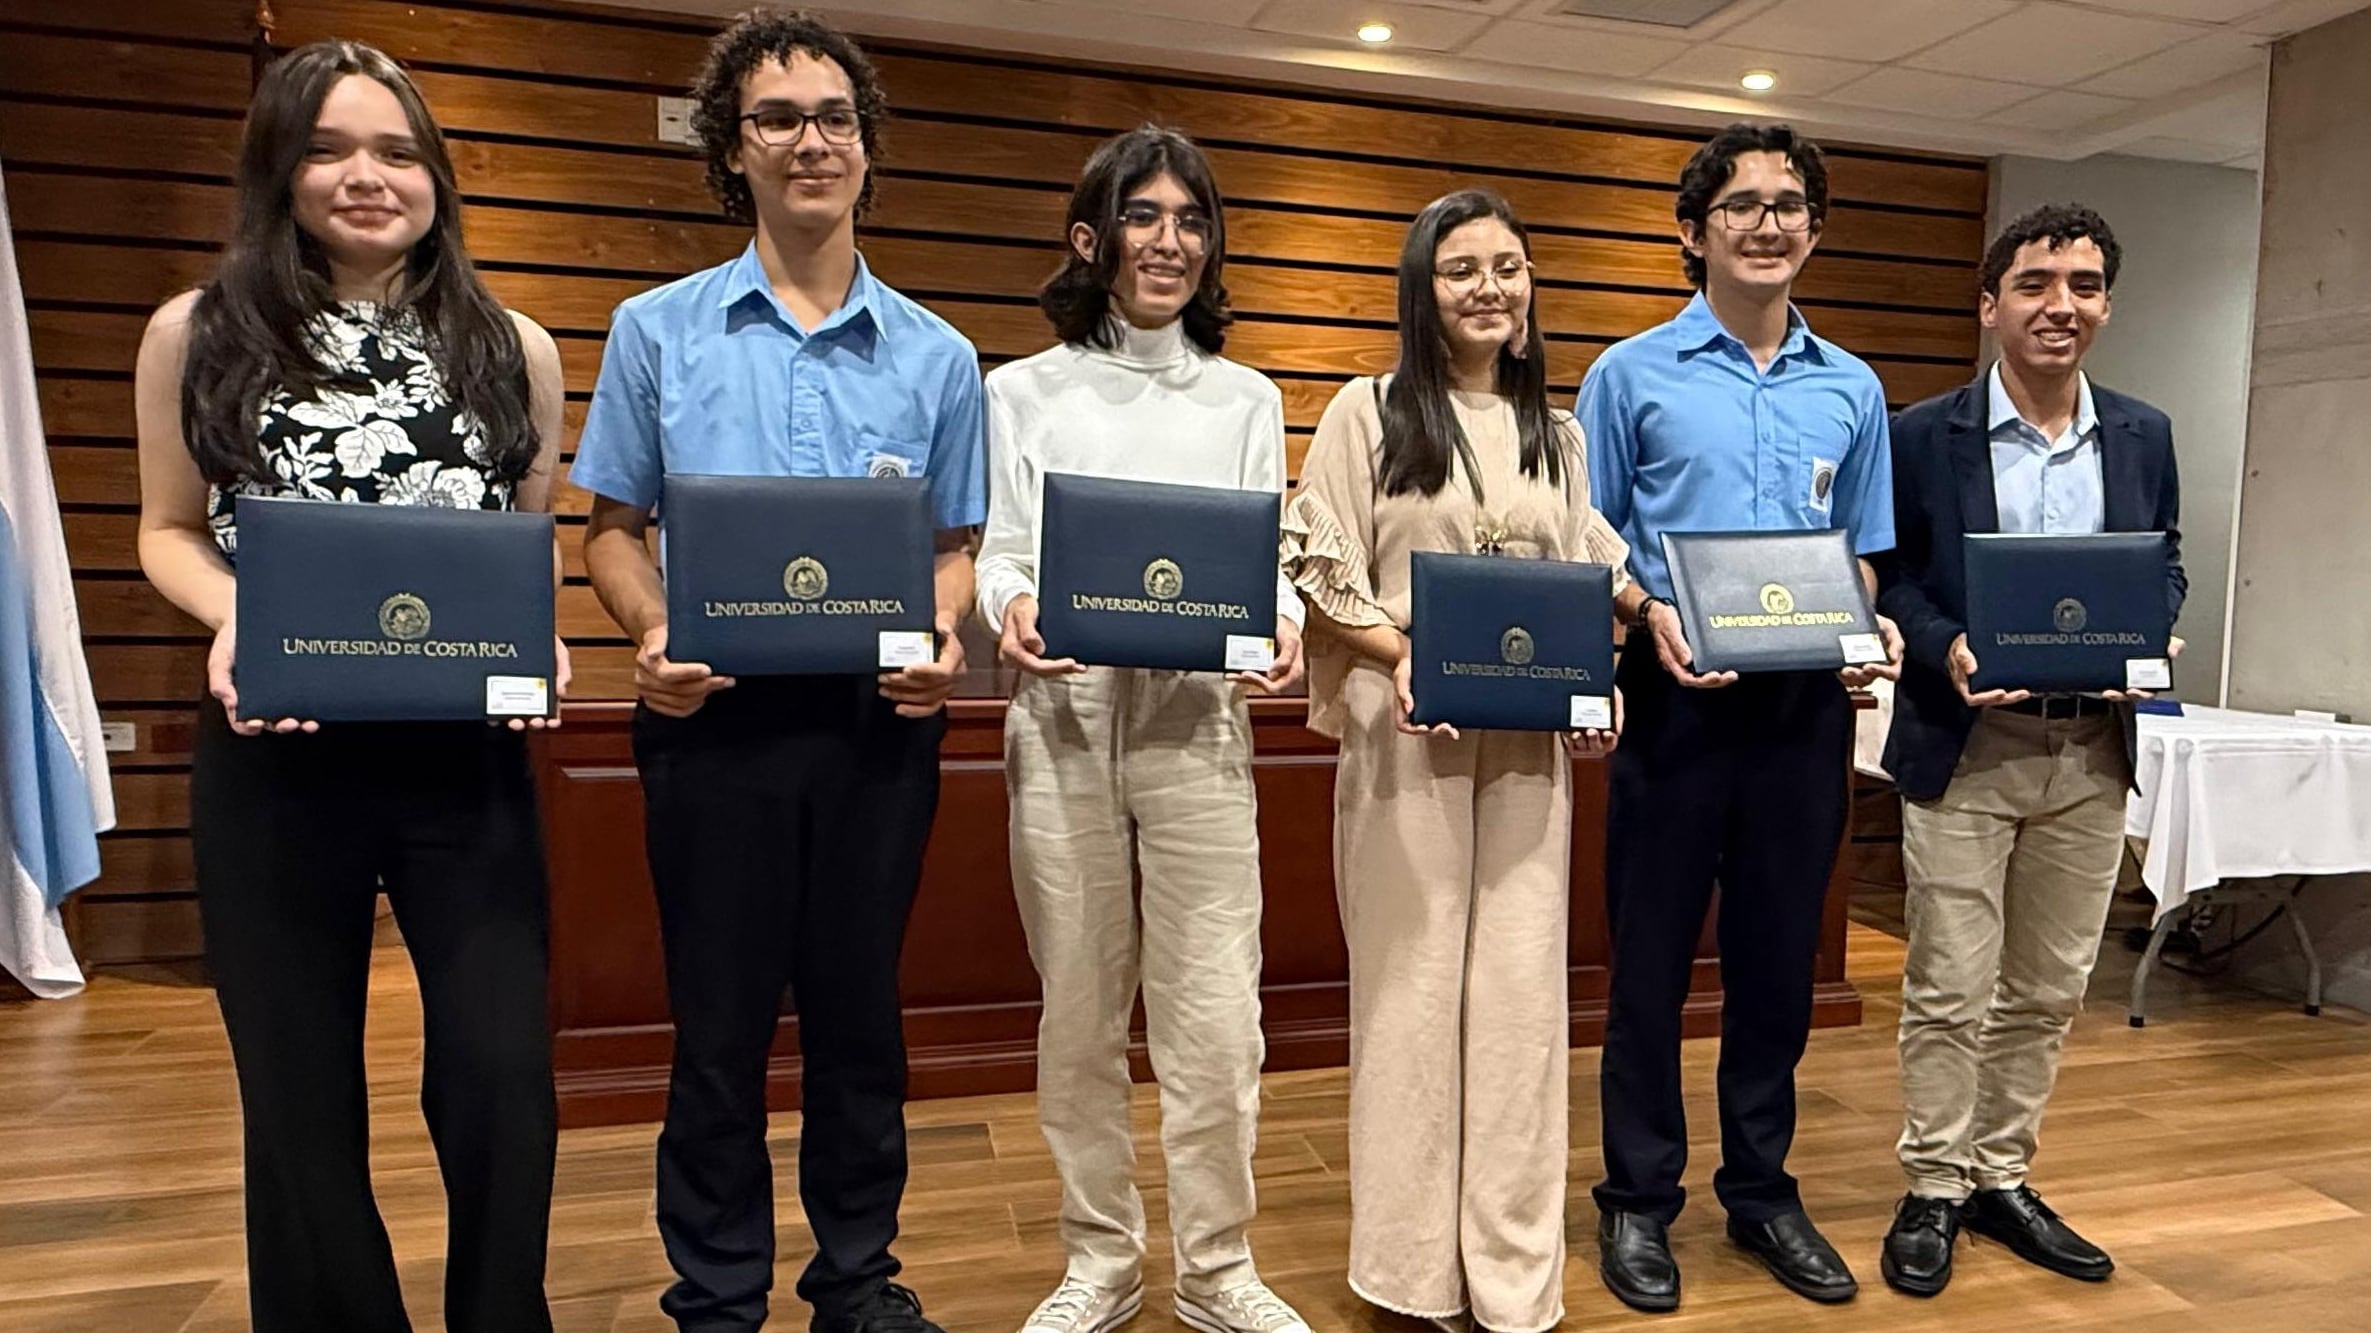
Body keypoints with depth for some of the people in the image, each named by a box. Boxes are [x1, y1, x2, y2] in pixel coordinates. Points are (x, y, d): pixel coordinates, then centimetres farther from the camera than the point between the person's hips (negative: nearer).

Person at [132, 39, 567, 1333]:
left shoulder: (513, 347, 6)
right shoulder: (197, 333, 3)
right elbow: (169, 530, 10)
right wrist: (235, 619, -11)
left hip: (467, 760, 1)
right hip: (272, 759, 0)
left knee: (503, 1077, 2)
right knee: (299, 1095, 12)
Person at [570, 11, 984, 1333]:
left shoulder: (937, 356, 7)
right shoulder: (658, 331, 6)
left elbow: (956, 545, 10)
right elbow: (613, 527, 7)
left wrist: (942, 644, -11)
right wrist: (655, 640, -13)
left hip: (879, 720, 1)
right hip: (717, 714, 0)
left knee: (860, 1012, 11)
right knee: (721, 1023, 8)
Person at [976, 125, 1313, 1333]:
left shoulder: (1247, 399, 13)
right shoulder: (1024, 390, 10)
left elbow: (1269, 557, 6)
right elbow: (999, 554, 4)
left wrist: (1283, 624, -16)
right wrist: (1012, 610, -19)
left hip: (1198, 722, 0)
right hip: (1063, 721, 0)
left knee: (1212, 1018, -1)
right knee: (1079, 1014, 8)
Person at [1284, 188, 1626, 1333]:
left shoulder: (1556, 434, 15)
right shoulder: (1368, 411, 2)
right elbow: (1320, 570, -2)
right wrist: (1405, 654, -16)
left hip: (1532, 738, 4)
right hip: (1407, 733, -3)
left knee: (1522, 984, 4)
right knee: (1414, 980, 3)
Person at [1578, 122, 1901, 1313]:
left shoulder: (1852, 389, 12)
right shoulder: (1632, 374, 1)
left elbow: (1858, 553, 16)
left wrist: (1869, 626, -4)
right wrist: (1647, 613, -18)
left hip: (1806, 704, 4)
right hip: (1678, 695, -3)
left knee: (1778, 957, 12)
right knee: (1651, 958, 5)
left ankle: (1762, 1192, 30)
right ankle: (1638, 1199, 21)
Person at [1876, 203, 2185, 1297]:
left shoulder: (2144, 436, 7)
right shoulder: (1922, 436, -4)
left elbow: (2166, 570, 14)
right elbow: (1887, 579, -3)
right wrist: (1947, 649, -20)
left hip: (2093, 753, 4)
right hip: (1964, 750, -4)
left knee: (2047, 991, 14)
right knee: (1950, 992, 3)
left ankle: (2002, 1177, 30)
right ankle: (1933, 1189, 20)